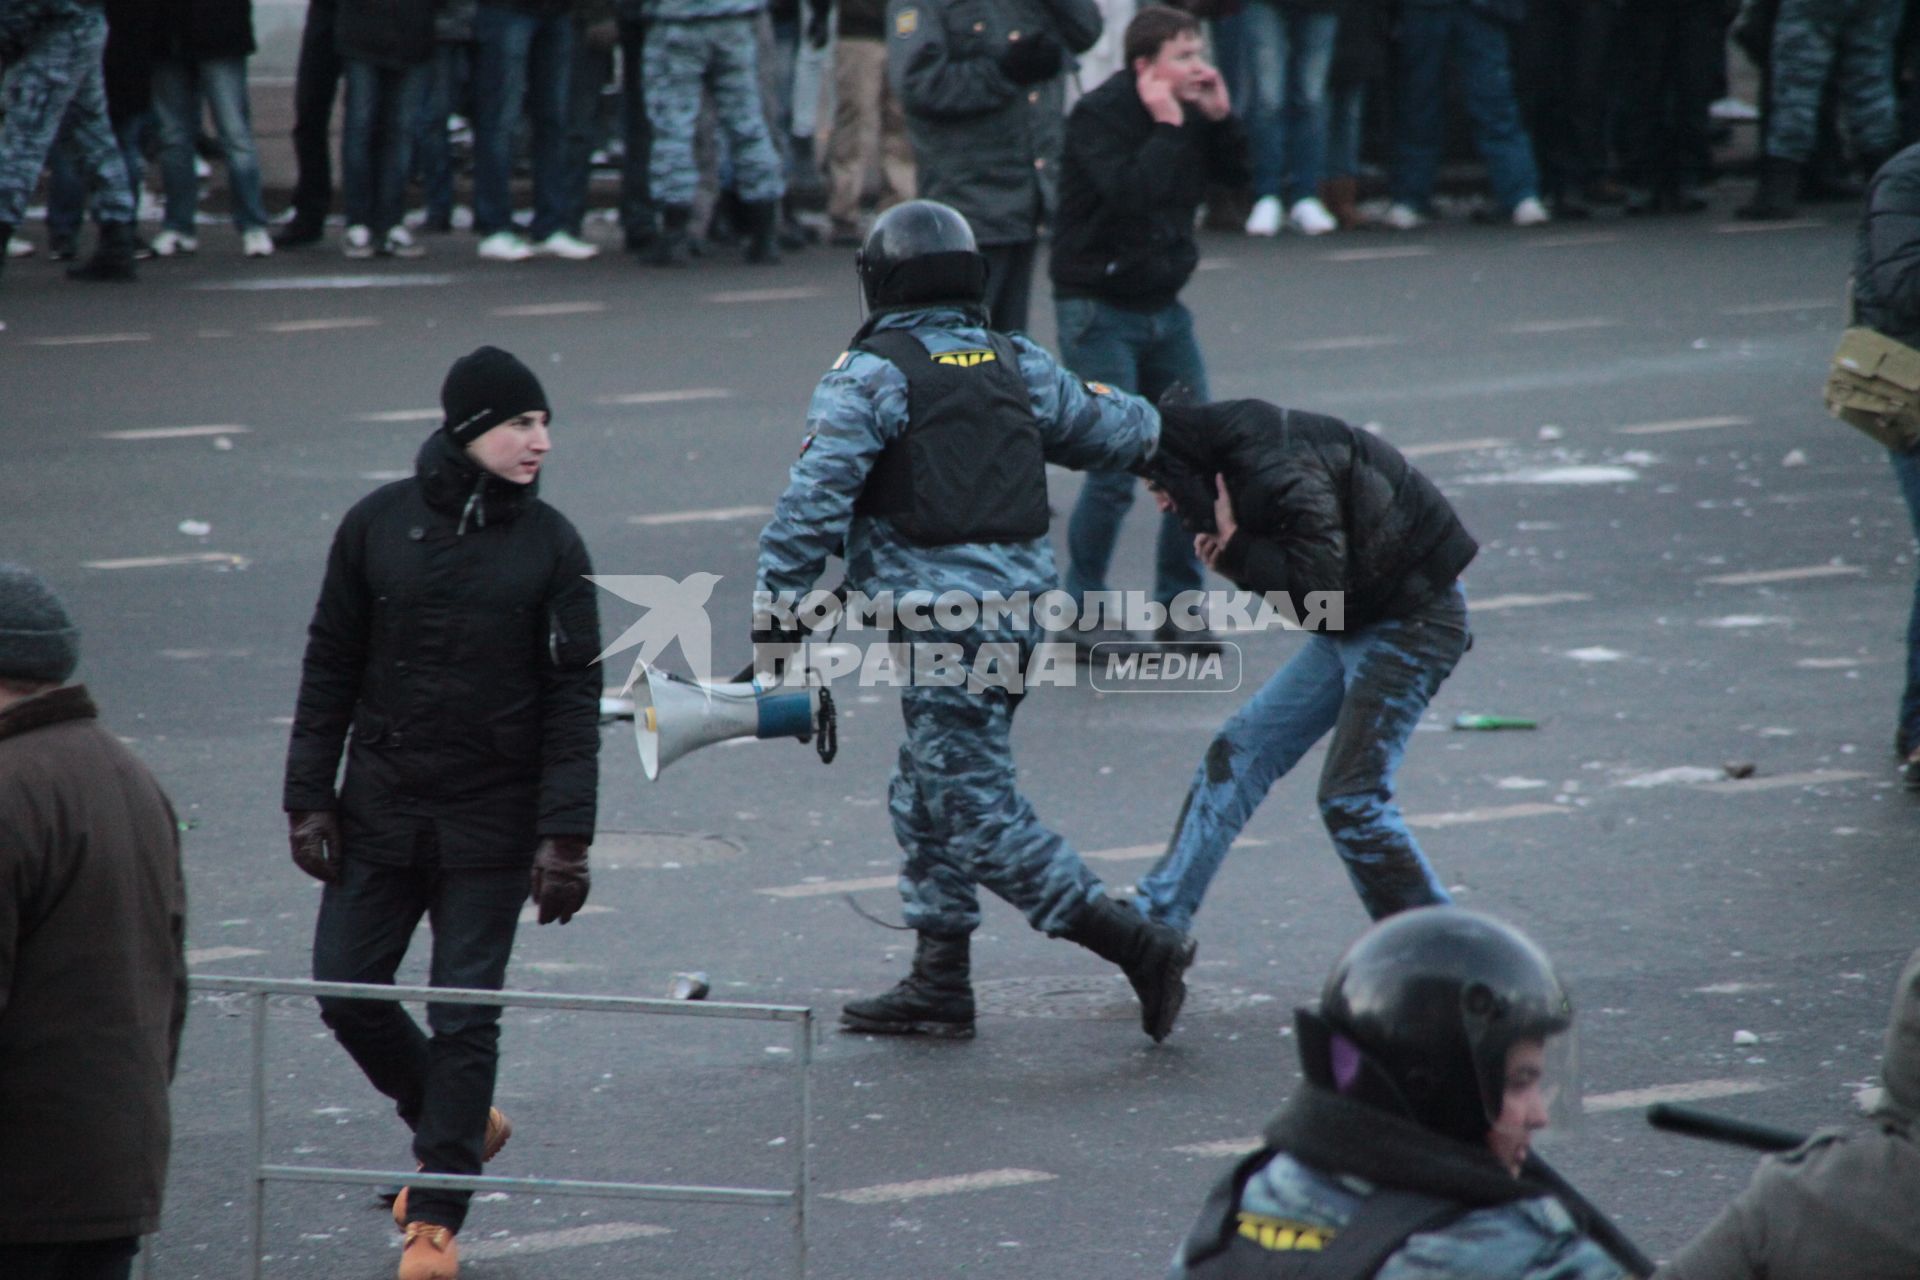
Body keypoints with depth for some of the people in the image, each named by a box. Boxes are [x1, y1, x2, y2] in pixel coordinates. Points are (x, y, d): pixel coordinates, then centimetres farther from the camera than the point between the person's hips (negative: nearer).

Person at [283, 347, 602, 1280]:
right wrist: (308, 800, 0)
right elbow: (330, 670, 4)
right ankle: (458, 1125, 28)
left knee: (465, 1016, -1)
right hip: (381, 810, 2)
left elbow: (573, 699, -4)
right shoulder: (378, 525, -1)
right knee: (345, 989, 3)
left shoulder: (550, 546, -3)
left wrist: (564, 835, -10)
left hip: (491, 822, -2)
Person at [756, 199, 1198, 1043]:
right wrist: (1153, 418, 46)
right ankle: (939, 984, 21)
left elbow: (814, 501, -15)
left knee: (977, 815, -6)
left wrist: (777, 608, -10)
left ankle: (1139, 948, -11)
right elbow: (1113, 430, 23)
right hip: (1022, 605, 8)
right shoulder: (1020, 367, 11)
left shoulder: (871, 376, -8)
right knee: (928, 798, 18)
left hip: (945, 620, -8)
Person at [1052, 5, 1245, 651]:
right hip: (1099, 311, -7)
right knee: (1114, 471, -10)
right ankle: (1084, 613, 4)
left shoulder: (1188, 111, 5)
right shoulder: (1099, 114, -16)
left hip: (1162, 307, 7)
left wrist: (1219, 118, -5)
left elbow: (1236, 175, 8)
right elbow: (1132, 192, -30)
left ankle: (1178, 608, 16)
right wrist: (1166, 127, -23)